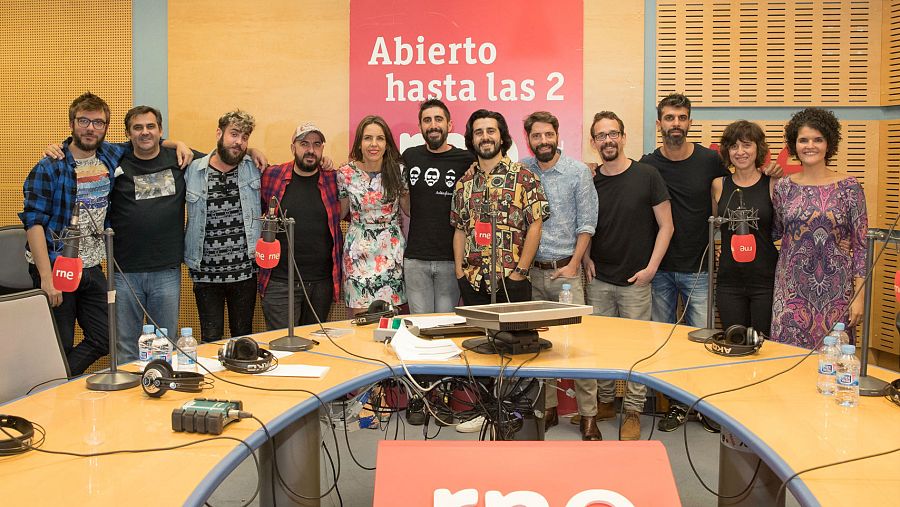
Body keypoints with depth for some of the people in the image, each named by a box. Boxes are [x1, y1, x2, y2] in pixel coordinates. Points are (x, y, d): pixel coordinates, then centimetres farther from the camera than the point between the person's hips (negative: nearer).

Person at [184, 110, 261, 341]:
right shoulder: (192, 170, -3)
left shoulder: (254, 169, 1)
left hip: (245, 271, 1)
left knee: (243, 336, 15)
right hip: (205, 273, -1)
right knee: (211, 339, 7)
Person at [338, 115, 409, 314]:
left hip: (391, 249, 1)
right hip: (359, 250, 0)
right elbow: (340, 213, 9)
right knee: (360, 317, -2)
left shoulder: (398, 171, -1)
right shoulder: (346, 173, -2)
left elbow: (409, 208, 9)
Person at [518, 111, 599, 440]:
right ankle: (548, 407, 19)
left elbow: (587, 224, -2)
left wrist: (573, 264, -8)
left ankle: (588, 414, 3)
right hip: (531, 271, 3)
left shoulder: (578, 172, 0)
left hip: (566, 270, -2)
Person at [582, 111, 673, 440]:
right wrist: (586, 259, 0)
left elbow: (666, 226, -3)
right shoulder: (589, 182, 5)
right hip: (598, 280, 3)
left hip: (635, 281, -3)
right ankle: (605, 402, 26)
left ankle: (633, 412, 16)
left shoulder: (647, 175, -4)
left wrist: (651, 268, -9)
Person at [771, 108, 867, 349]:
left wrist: (859, 296, -6)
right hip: (792, 290, 1)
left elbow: (861, 246, -1)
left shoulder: (849, 187, -1)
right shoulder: (784, 187, 4)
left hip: (835, 292, -1)